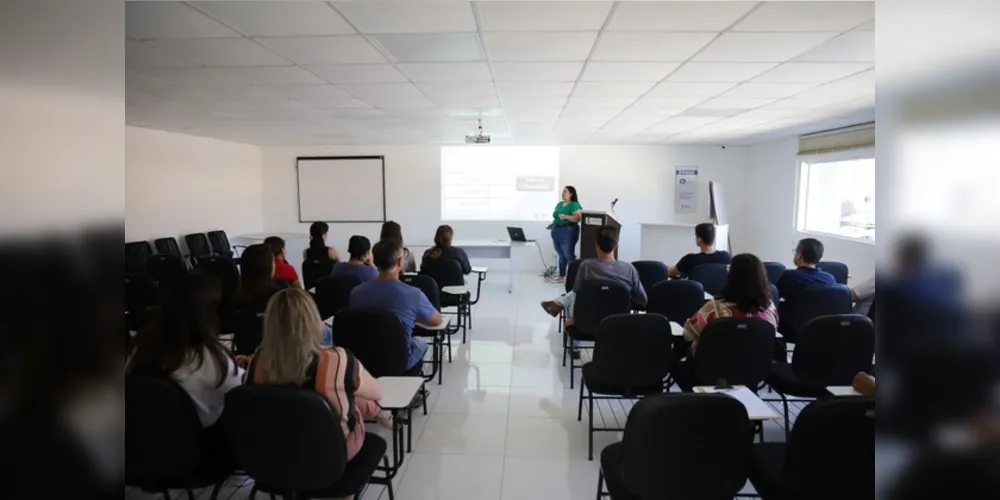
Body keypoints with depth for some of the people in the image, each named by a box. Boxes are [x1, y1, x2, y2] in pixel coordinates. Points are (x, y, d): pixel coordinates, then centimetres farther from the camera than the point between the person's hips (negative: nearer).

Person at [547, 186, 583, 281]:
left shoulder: (574, 205, -9)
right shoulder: (559, 204, 15)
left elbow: (578, 218, -19)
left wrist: (566, 216, -26)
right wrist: (552, 224, 6)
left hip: (568, 232, -8)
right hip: (557, 232, 8)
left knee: (569, 255, -4)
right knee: (561, 256, 13)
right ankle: (561, 276, 20)